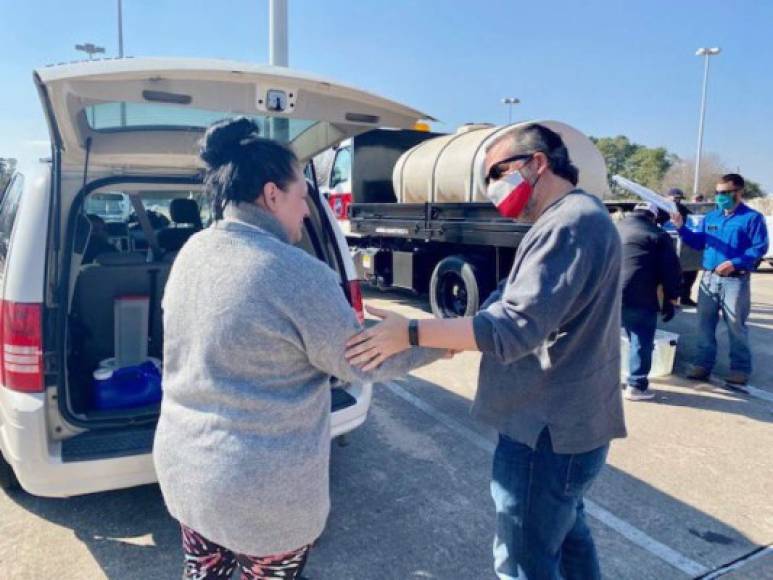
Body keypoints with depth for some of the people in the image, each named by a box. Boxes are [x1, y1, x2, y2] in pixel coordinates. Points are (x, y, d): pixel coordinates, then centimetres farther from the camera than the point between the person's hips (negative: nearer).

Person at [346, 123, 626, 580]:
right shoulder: (573, 219, 14)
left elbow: (514, 328, -30)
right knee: (565, 529, 27)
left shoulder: (572, 223, -22)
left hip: (549, 426, -11)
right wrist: (458, 334, 7)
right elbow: (526, 309, 16)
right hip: (568, 419, 11)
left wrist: (411, 333, -28)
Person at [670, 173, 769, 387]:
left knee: (736, 325, 2)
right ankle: (704, 363, 20)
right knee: (705, 323, 9)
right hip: (709, 278, 6)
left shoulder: (752, 217, -5)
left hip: (736, 280, -5)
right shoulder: (711, 217, 12)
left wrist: (735, 263, -22)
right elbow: (698, 242, 11)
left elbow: (760, 248, -11)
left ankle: (740, 368, 14)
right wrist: (682, 228, -4)